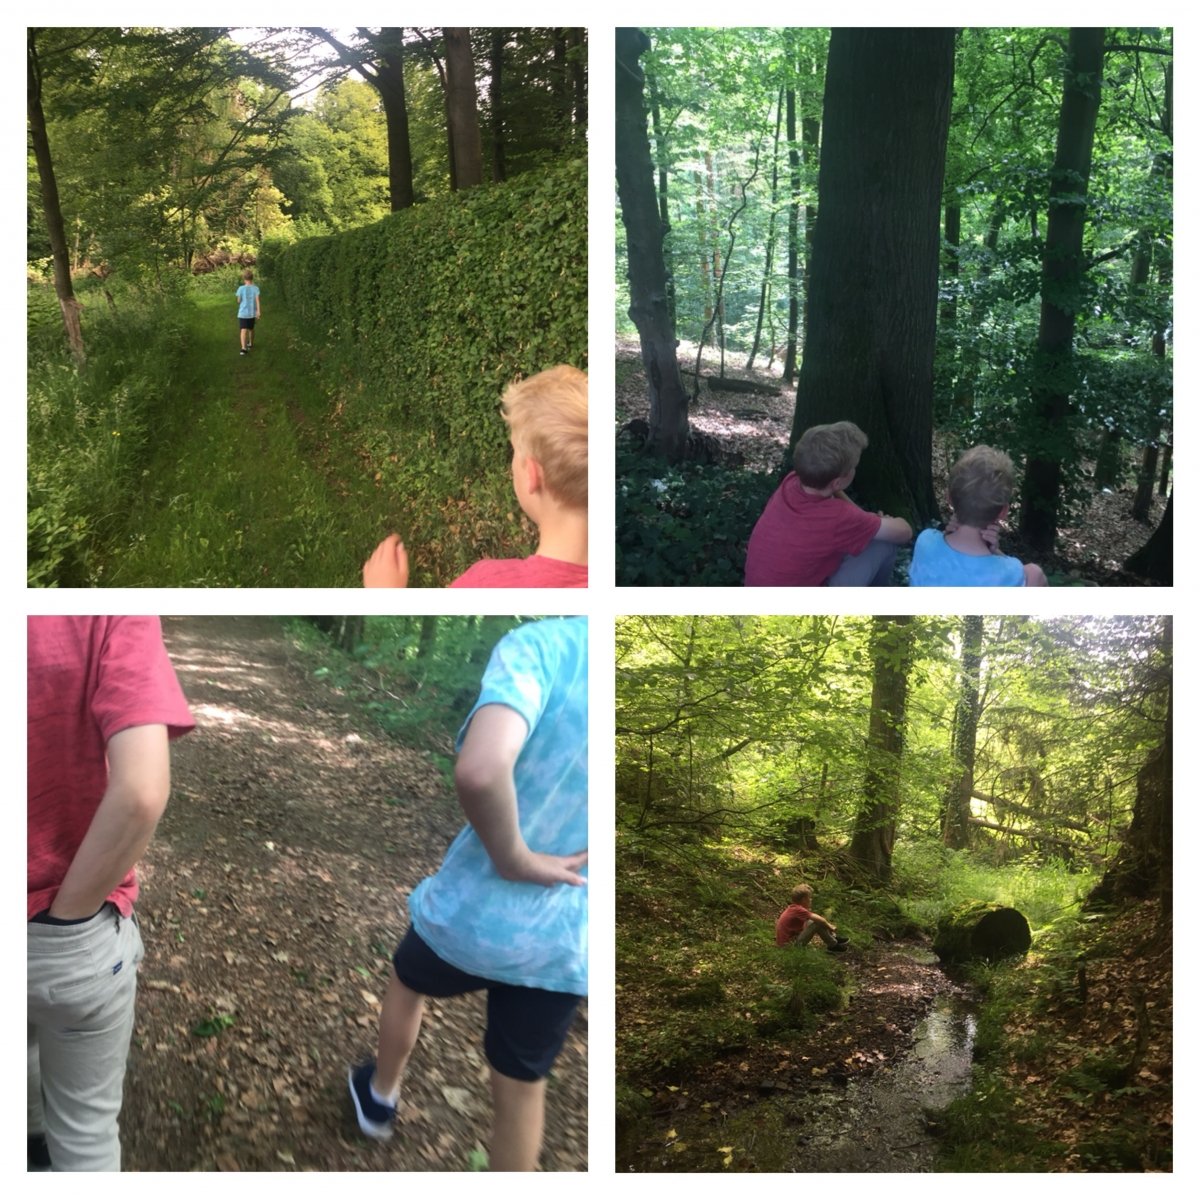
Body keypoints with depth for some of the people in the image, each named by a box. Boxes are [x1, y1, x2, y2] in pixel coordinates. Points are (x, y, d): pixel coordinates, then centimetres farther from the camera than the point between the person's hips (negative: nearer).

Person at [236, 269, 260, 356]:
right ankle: (251, 344, 42)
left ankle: (244, 347, -28)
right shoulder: (255, 288, -5)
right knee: (251, 329, 23)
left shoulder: (241, 288, -8)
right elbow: (257, 299, -15)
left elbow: (239, 301, -1)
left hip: (243, 313, -3)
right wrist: (259, 311, -18)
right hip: (252, 313, 3)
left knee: (244, 330, -11)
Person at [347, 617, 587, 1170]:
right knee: (522, 1088, 21)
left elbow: (480, 771, -40)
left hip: (475, 909, -2)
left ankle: (379, 1097, 57)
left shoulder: (544, 643, -23)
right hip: (570, 942, 2)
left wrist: (516, 860, -23)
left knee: (408, 983, 32)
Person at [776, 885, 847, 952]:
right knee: (817, 923, -18)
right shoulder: (798, 910, -20)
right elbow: (818, 919, -24)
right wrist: (829, 926, -6)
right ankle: (833, 945, -1)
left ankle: (833, 937, 15)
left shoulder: (793, 908, 10)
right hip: (789, 945, -10)